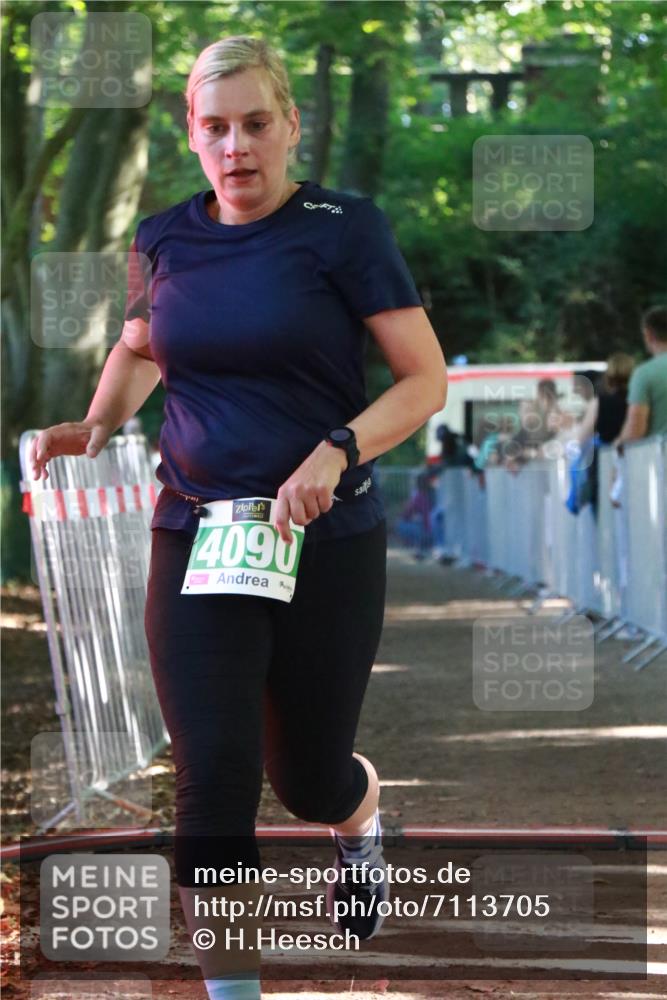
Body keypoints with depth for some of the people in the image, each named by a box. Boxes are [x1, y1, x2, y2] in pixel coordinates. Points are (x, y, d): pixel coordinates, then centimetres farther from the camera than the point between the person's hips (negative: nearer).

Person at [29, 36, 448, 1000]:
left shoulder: (343, 227, -8)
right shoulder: (163, 241, 4)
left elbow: (425, 380, -8)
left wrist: (335, 453, -23)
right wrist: (96, 427, 7)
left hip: (328, 544, -2)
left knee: (308, 779, 11)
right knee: (214, 775, -12)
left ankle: (361, 810, 50)